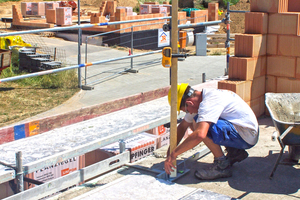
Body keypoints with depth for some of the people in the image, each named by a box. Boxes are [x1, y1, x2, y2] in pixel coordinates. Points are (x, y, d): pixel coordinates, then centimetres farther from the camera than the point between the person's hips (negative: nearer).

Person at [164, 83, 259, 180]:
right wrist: (170, 150, 8)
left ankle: (222, 165, -9)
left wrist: (174, 154, -28)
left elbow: (200, 135, -38)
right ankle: (235, 152, 14)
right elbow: (183, 126, 14)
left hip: (247, 136, -10)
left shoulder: (208, 102, -24)